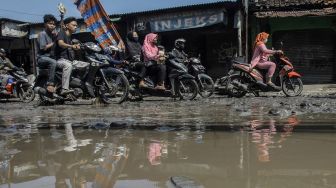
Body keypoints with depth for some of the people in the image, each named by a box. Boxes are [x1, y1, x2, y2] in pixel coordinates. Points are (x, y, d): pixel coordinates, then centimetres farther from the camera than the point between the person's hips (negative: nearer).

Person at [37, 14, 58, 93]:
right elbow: (43, 48, -14)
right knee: (53, 62, -36)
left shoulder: (52, 34, 18)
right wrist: (53, 43, -4)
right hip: (42, 58, -8)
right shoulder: (42, 34, -5)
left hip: (51, 57, 8)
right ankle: (50, 84, -36)